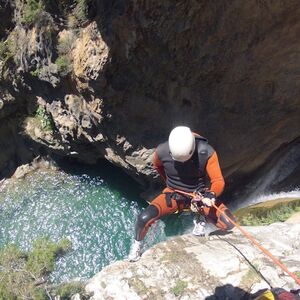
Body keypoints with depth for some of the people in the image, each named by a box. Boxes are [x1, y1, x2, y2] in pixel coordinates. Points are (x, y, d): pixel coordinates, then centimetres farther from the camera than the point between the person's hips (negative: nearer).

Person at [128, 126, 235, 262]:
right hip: (173, 195, 0)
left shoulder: (206, 153, -24)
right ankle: (137, 243, 12)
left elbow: (218, 181, -19)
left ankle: (202, 219, 14)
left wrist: (212, 194, -40)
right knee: (143, 218, -23)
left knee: (228, 224, -19)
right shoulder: (162, 151, -19)